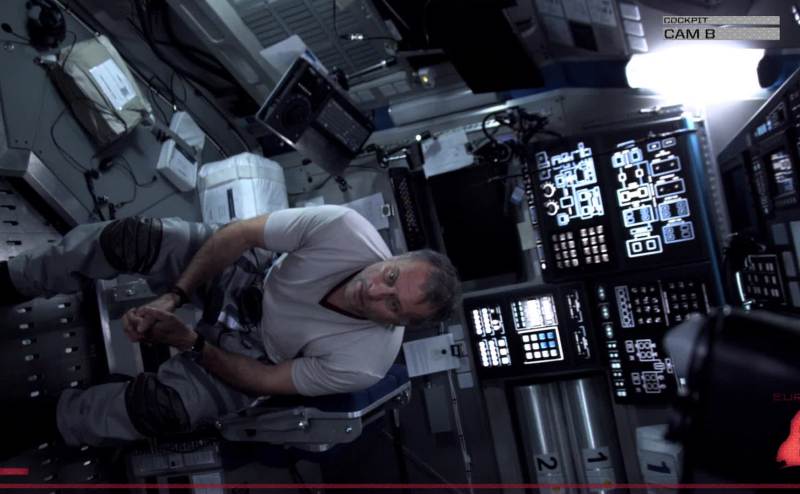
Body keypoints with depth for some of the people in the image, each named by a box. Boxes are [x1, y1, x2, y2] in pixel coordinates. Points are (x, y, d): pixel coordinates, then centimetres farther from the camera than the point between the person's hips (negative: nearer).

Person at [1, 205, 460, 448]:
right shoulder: (344, 227, -30)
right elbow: (239, 233, -18)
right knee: (132, 237, -19)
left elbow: (267, 382, -17)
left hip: (253, 350, -2)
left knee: (157, 406, -26)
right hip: (242, 272, 3)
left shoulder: (365, 362, -30)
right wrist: (173, 297, -20)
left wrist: (190, 341, -20)